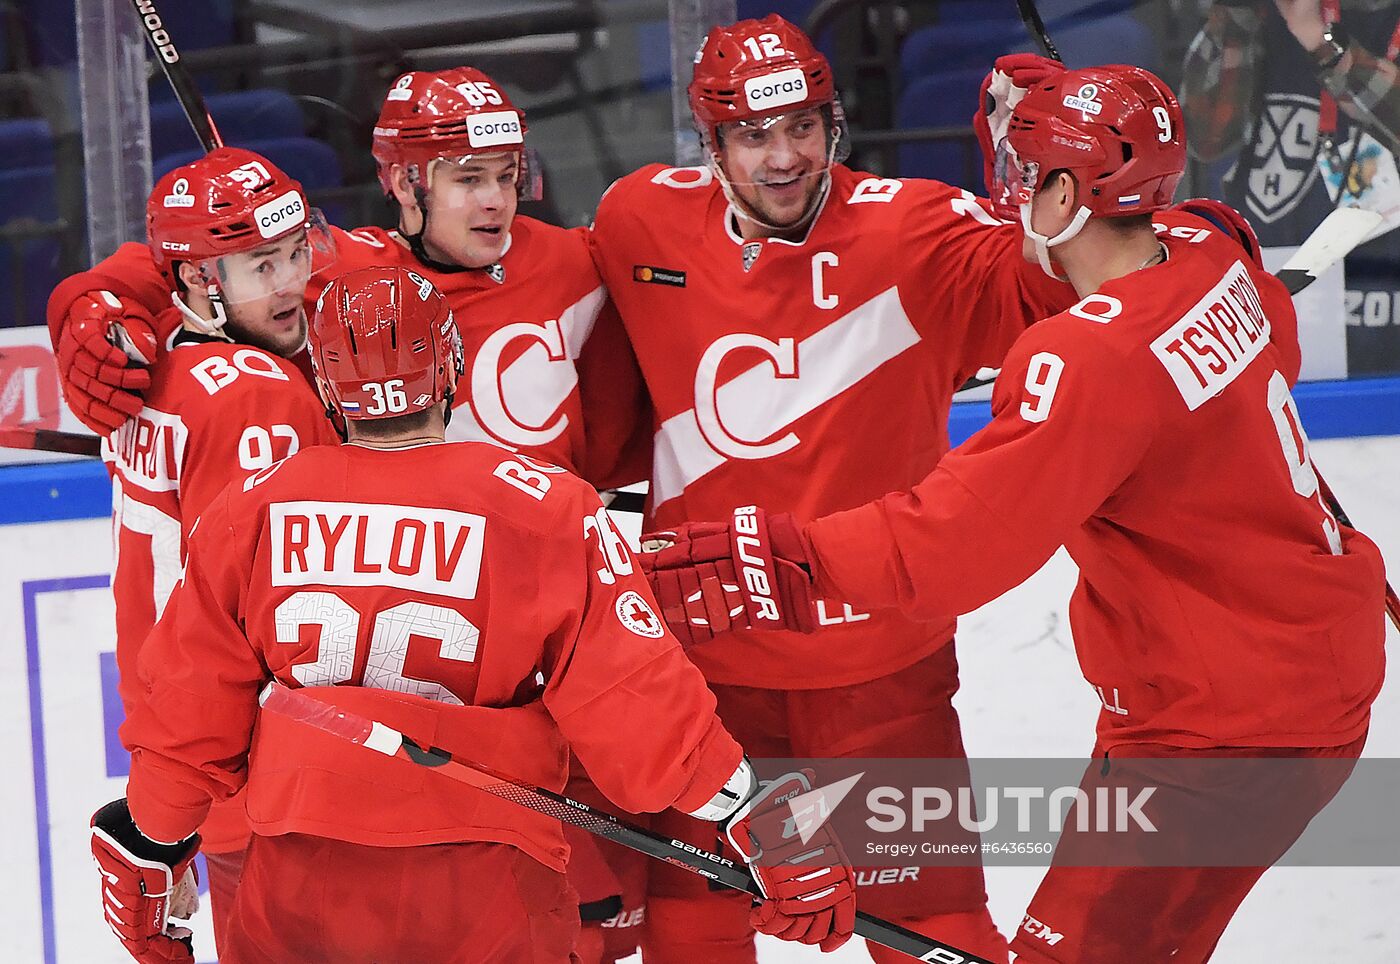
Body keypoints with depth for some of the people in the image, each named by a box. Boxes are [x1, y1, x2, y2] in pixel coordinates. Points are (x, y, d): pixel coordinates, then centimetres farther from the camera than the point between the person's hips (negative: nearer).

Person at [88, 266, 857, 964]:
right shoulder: (544, 510, -7)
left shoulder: (249, 514, 2)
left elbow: (190, 704, 7)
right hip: (479, 890, -2)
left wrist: (150, 846, 21)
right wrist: (759, 821, 0)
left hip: (295, 881, 2)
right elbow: (634, 696, -8)